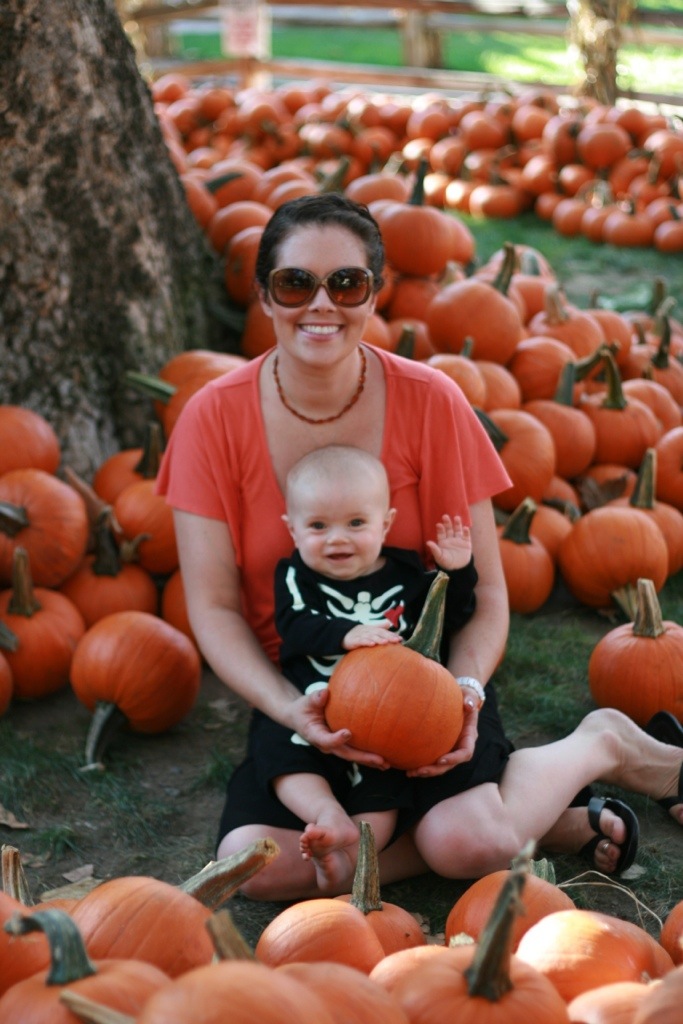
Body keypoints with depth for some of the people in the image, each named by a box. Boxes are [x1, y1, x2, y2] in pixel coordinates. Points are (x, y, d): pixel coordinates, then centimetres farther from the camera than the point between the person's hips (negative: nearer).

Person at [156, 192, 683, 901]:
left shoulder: (430, 401, -11)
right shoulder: (214, 418, -10)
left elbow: (484, 590, -7)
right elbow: (214, 608, -9)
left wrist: (465, 691, -26)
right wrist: (291, 709, -26)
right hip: (296, 691, 2)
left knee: (467, 842, -28)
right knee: (254, 864, -24)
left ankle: (603, 745, 3)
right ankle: (519, 823, -10)